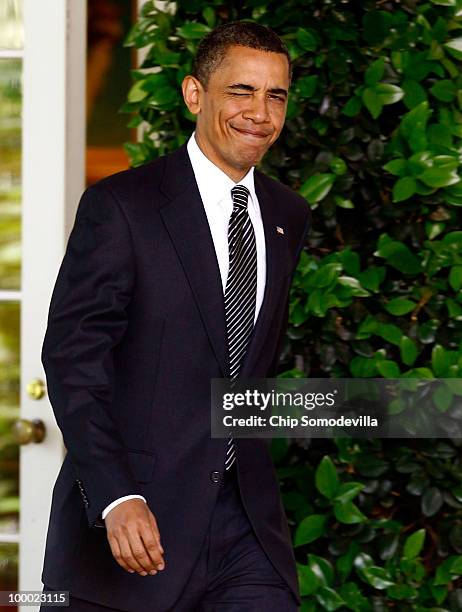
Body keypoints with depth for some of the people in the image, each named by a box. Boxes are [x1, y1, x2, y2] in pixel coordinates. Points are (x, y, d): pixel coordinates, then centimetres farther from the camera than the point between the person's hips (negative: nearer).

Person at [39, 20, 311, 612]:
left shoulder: (289, 217, 11)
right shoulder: (119, 205, -8)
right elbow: (71, 359, -13)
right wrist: (116, 499, -22)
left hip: (246, 514, 4)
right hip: (135, 511, -4)